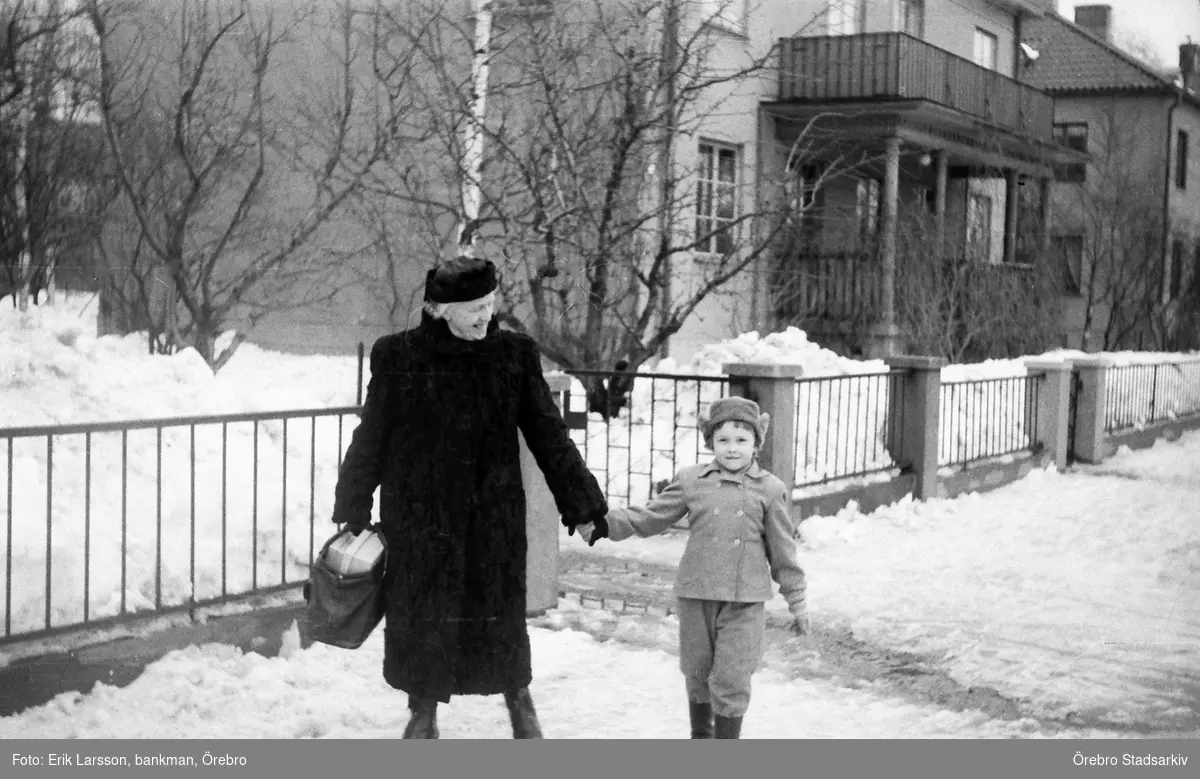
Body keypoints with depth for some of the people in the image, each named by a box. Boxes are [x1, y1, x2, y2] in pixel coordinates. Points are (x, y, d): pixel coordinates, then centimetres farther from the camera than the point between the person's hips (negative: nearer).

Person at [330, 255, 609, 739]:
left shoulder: (515, 355, -2)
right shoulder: (399, 356, -7)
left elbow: (548, 434, 2)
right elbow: (371, 437, 1)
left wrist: (584, 501, 2)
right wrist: (351, 507, 2)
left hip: (495, 516, 1)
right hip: (419, 515, -1)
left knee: (500, 609, 7)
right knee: (421, 612, 8)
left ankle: (518, 698, 33)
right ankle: (424, 709, 30)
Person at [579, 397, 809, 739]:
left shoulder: (770, 489, -1)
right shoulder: (691, 481, 2)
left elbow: (783, 550, 4)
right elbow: (649, 517, 5)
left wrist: (797, 601, 7)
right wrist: (603, 524, -6)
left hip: (744, 600, -2)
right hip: (696, 595, 3)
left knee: (731, 679, -4)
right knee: (697, 673, 16)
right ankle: (700, 736, 38)